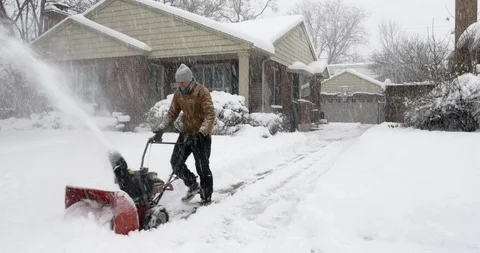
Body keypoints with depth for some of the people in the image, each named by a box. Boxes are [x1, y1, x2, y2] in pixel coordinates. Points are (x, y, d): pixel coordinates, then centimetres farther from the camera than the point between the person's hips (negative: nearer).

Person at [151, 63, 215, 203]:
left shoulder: (202, 92, -15)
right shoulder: (178, 93, 5)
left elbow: (210, 114, -22)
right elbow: (172, 113, 8)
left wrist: (202, 132, -36)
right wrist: (161, 128, -6)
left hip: (202, 135, -6)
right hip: (186, 133, 7)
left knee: (202, 167, -3)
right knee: (176, 162, 4)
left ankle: (206, 198, 12)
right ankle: (193, 186, 25)